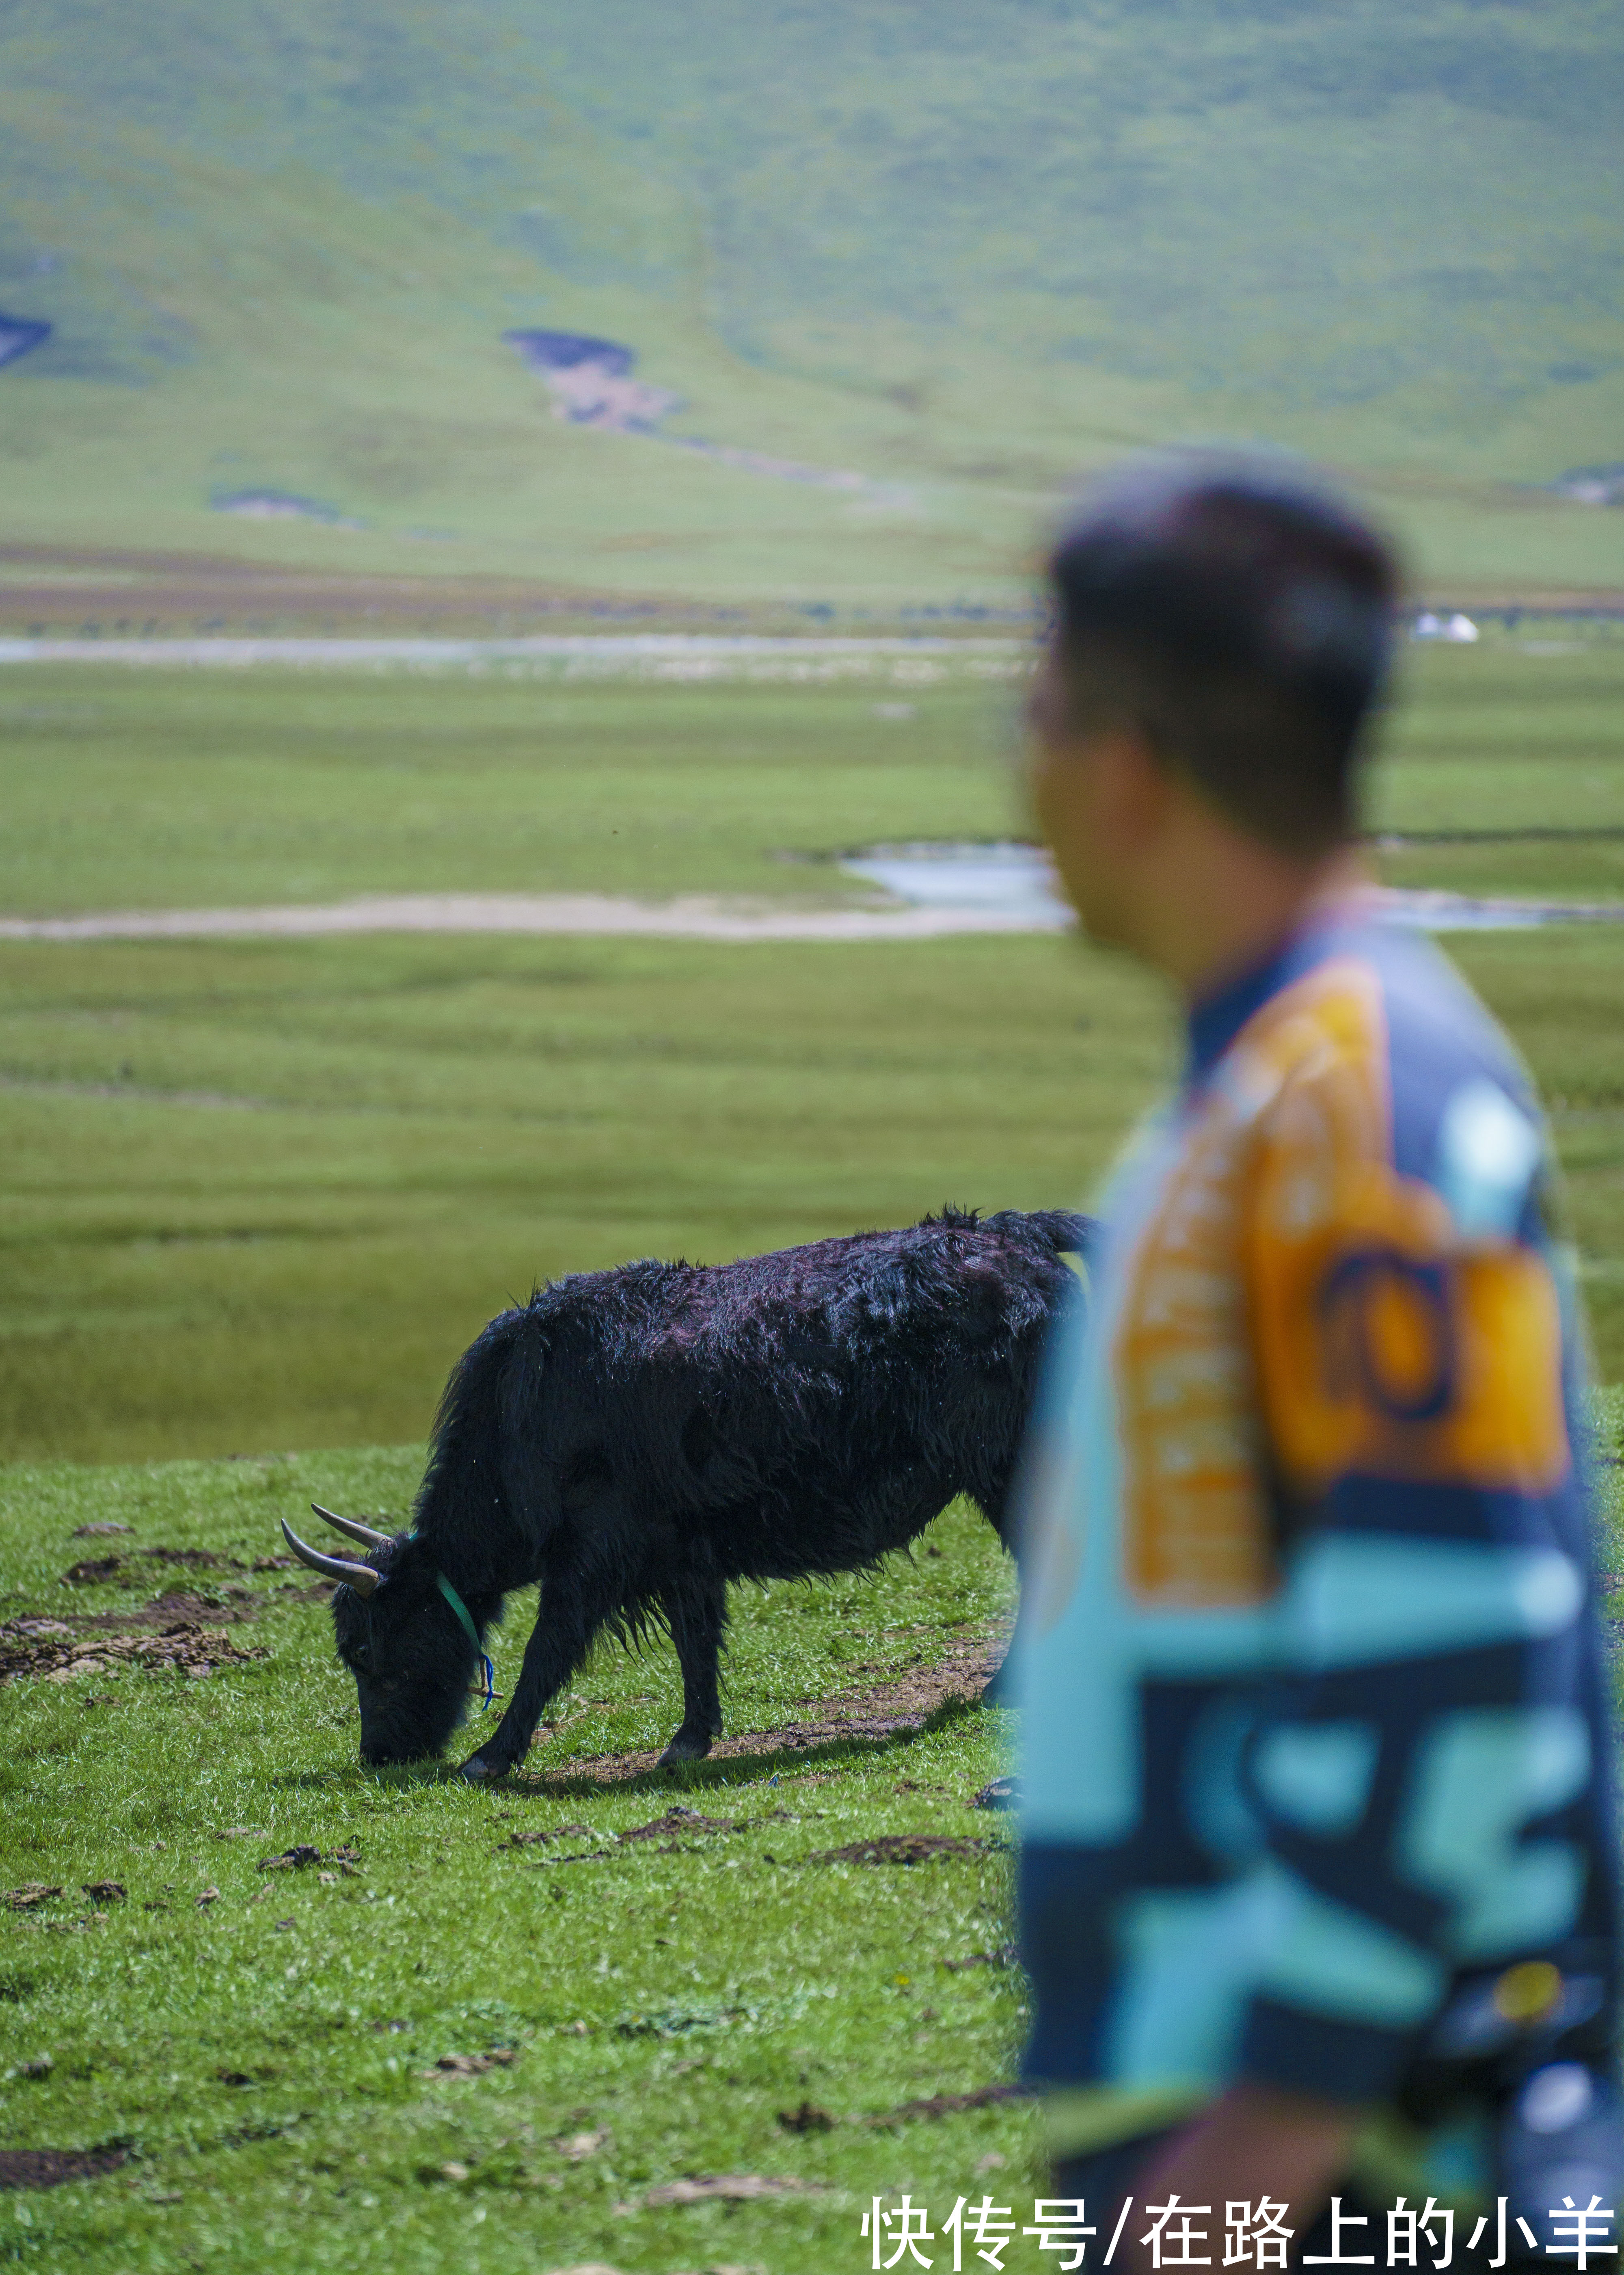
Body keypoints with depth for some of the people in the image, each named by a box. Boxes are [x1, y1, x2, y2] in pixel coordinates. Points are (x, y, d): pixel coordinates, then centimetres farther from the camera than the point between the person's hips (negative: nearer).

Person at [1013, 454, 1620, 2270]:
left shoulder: (1370, 1097, -15)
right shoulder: (1247, 1098, 16)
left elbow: (1452, 1637, -22)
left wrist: (1282, 2114, -22)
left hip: (1341, 2127, -10)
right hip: (1202, 2083, 10)